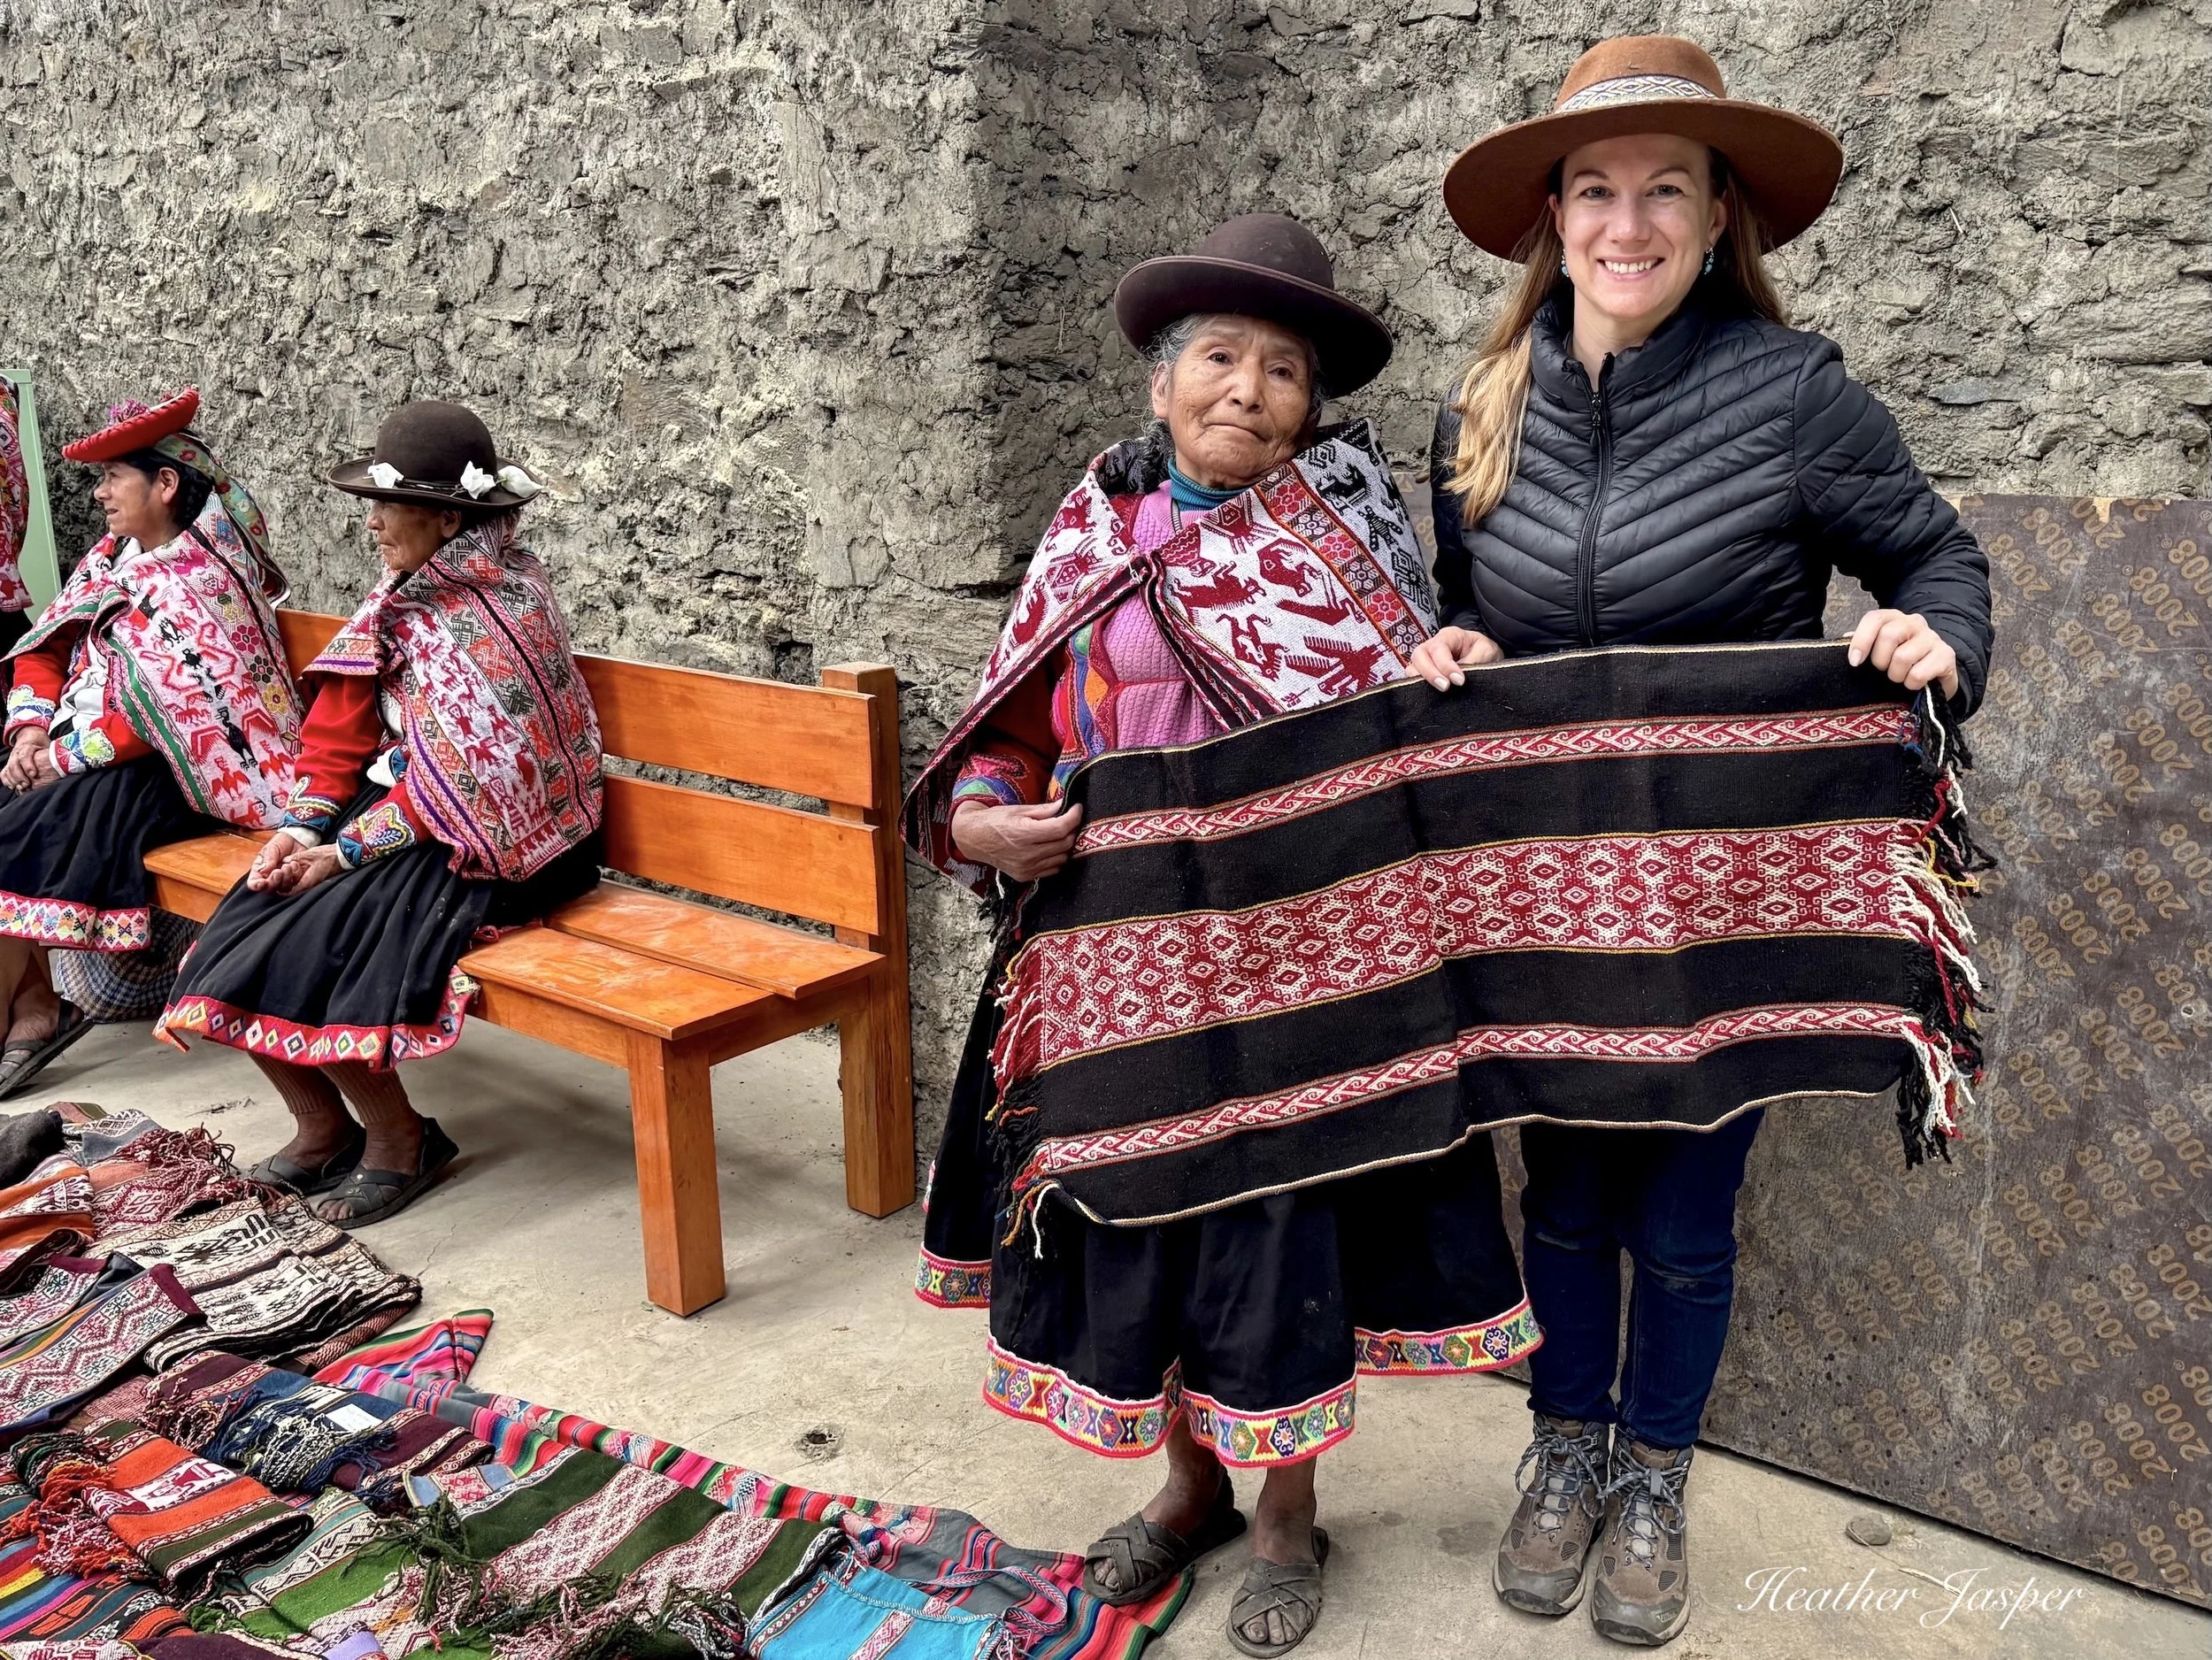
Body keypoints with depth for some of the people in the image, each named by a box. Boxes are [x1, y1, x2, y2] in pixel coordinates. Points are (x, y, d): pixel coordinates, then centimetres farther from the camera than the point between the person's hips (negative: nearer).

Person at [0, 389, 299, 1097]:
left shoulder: (201, 583, -16)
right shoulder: (112, 558, 11)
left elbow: (163, 716, -23)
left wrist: (65, 759, -17)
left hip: (163, 775, -9)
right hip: (82, 749, 9)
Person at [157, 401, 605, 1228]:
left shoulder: (499, 612, -18)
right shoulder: (412, 590, 7)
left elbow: (460, 782, -21)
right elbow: (344, 725, 7)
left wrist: (349, 851, -17)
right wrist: (302, 828, -6)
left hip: (482, 844, -8)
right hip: (394, 810, 8)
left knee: (305, 941, -21)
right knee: (239, 931, -5)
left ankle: (400, 1141, 0)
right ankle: (322, 1128, 12)